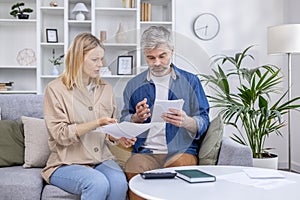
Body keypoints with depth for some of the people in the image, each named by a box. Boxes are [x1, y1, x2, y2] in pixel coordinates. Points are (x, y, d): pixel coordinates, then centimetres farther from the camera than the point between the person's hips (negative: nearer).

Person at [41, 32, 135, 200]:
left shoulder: (106, 88, 11)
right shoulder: (55, 89, -3)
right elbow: (60, 134, -10)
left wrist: (119, 137, -6)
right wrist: (96, 123, -21)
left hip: (101, 159, 4)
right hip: (66, 164, -4)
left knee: (120, 182, -28)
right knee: (98, 183, -33)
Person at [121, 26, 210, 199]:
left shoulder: (190, 81, 9)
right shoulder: (134, 85, 14)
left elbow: (204, 122, 4)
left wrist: (186, 122, -19)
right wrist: (137, 118, -8)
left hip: (181, 150, -1)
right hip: (145, 151, 1)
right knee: (133, 174, -32)